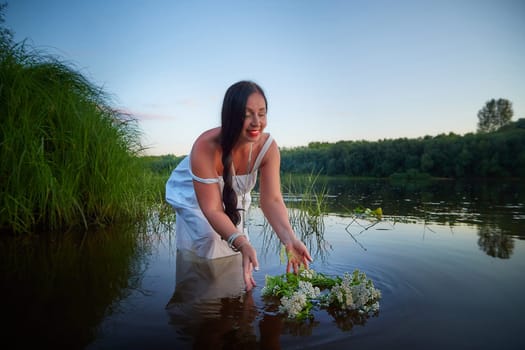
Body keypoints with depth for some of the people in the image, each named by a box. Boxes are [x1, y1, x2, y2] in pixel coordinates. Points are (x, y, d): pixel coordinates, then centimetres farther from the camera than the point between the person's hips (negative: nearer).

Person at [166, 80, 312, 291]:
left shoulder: (267, 147, -29)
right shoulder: (205, 147, -42)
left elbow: (272, 200, -30)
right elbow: (212, 210, -39)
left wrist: (289, 239, -47)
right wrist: (242, 244, -55)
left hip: (233, 198, 4)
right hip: (192, 196, -4)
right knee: (208, 240, -23)